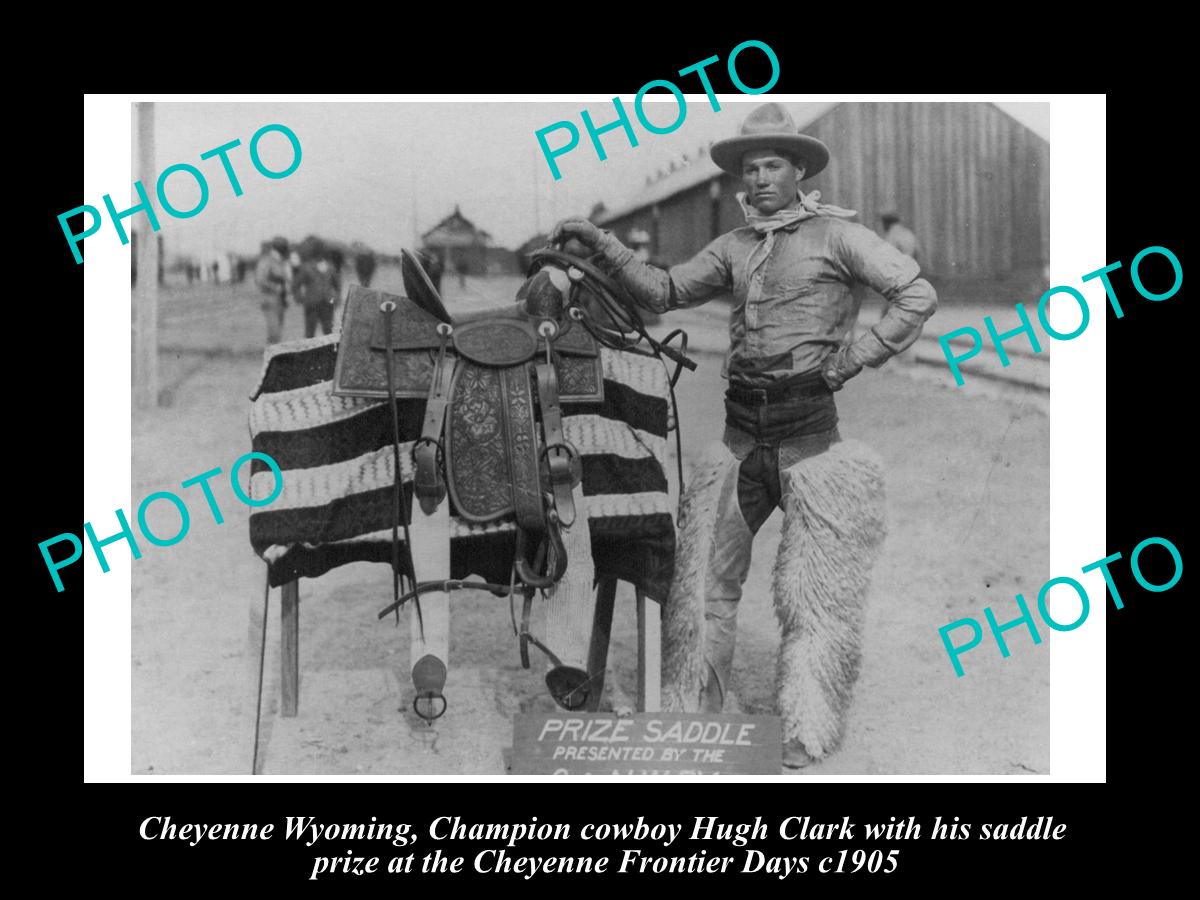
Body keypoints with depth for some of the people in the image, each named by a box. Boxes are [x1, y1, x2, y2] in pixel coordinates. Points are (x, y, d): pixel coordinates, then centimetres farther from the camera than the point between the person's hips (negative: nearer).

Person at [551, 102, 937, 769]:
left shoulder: (835, 235, -3)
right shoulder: (733, 247, 12)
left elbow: (917, 296, -5)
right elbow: (665, 292, 9)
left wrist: (850, 361, -8)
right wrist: (602, 247, -2)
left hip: (812, 433, -5)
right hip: (741, 436, 5)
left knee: (811, 595, -1)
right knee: (703, 579, 7)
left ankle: (801, 746, 5)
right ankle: (690, 717, 19)